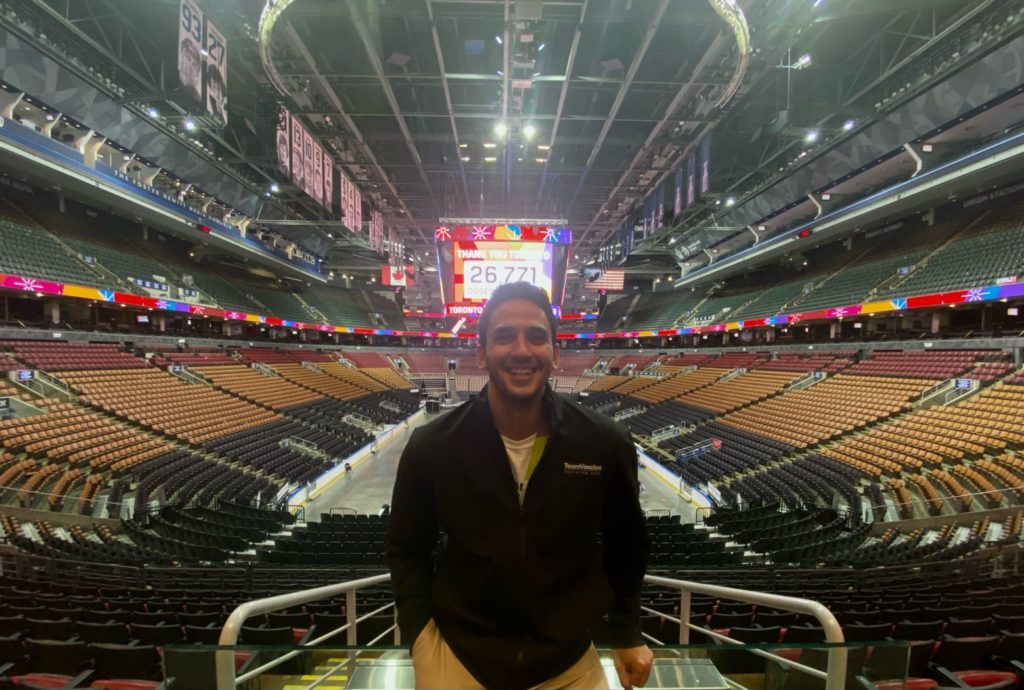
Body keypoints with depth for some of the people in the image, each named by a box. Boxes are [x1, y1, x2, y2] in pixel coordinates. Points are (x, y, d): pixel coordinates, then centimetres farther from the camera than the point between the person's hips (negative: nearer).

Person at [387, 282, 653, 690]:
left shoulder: (606, 445, -15)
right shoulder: (431, 447, -17)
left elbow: (626, 543, 3)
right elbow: (407, 549, 0)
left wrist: (627, 633, 6)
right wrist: (421, 633, -8)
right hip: (458, 657, 0)